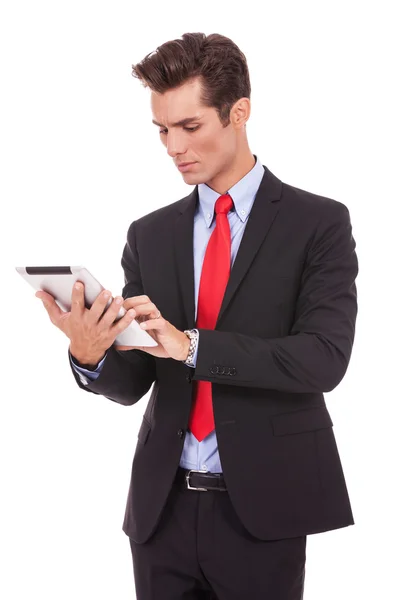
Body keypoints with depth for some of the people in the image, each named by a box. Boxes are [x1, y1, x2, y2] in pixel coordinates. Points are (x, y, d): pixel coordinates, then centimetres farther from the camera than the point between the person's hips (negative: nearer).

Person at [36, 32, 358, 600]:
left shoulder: (318, 223, -4)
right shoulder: (149, 234, 8)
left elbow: (325, 359, -15)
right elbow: (132, 383, 6)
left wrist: (190, 345, -24)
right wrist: (88, 355, -17)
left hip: (261, 509, -3)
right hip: (163, 507, 4)